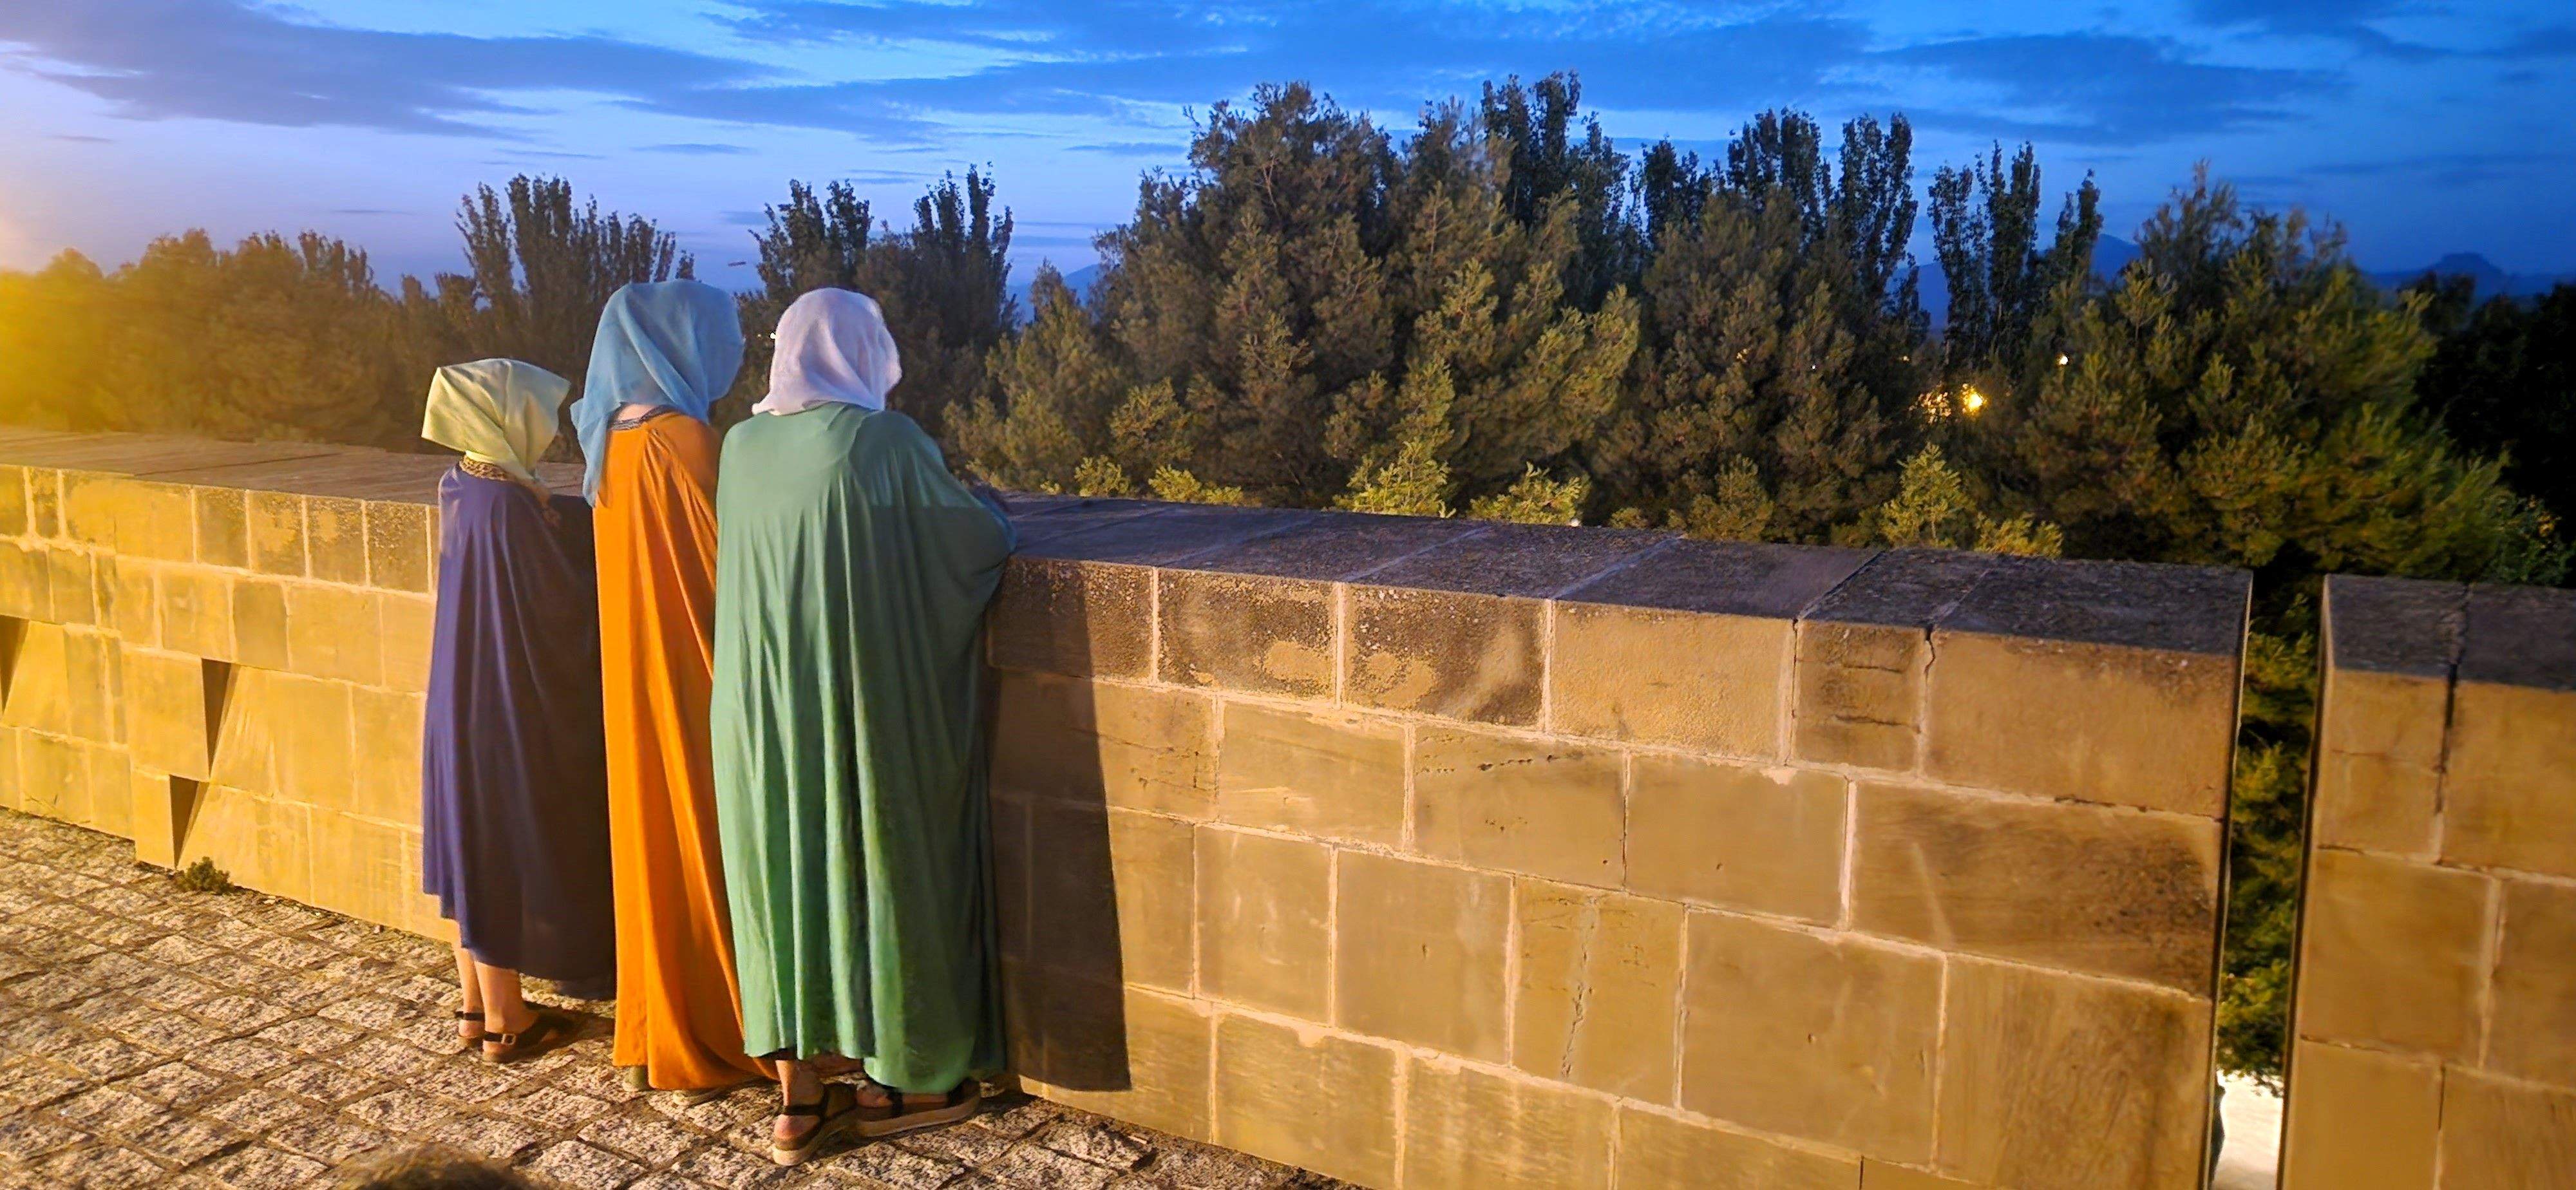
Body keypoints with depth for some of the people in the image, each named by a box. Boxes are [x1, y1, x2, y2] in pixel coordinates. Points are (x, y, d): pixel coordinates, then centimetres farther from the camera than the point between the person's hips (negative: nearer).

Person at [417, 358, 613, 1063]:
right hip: (510, 710, -9)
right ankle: (505, 1023, 18)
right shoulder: (507, 508, -24)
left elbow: (560, 524, 6)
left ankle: (476, 1004, 31)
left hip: (463, 701, 9)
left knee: (475, 842, 17)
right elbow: (562, 614, -18)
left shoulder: (463, 490, 3)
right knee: (509, 852, 4)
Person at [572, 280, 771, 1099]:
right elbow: (728, 571, -18)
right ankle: (707, 1049, 14)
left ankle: (653, 1033, 28)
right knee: (706, 846, 2)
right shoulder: (682, 442, -20)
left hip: (638, 679, 8)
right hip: (692, 679, -8)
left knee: (652, 840, 16)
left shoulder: (617, 440, 7)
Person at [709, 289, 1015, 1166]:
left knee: (786, 873, 12)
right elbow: (983, 541, -5)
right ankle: (897, 1081, 23)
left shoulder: (744, 444, 4)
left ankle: (798, 1102, 20)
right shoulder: (886, 441, -13)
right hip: (870, 706, -5)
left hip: (764, 706, 5)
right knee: (882, 868, 9)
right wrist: (981, 512, 19)